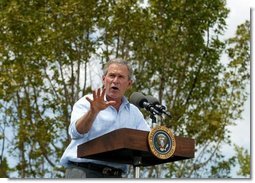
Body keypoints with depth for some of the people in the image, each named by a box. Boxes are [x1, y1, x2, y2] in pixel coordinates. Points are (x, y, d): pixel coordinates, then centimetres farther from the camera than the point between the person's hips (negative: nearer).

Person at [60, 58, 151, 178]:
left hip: (115, 175, 5)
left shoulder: (134, 113, 18)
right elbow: (76, 132, -13)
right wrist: (93, 111, -31)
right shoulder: (86, 103, 4)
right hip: (82, 171, -4)